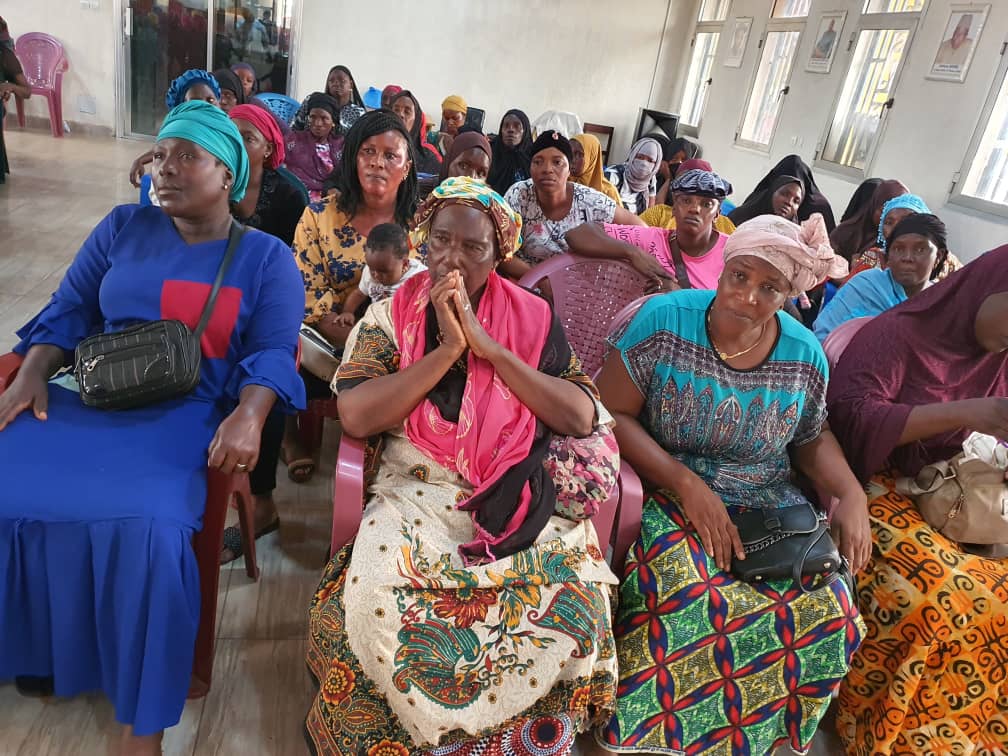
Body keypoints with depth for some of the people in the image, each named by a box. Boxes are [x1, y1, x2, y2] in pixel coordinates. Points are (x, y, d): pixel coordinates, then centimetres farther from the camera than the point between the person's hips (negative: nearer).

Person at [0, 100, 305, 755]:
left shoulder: (267, 258, 6)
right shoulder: (123, 227, 16)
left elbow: (273, 352, -5)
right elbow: (70, 309, 15)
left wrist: (249, 415, -23)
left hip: (185, 414, -4)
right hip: (86, 398, 4)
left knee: (143, 525, -29)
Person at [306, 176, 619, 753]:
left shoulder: (534, 318, 6)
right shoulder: (391, 314, 5)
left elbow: (582, 418, -6)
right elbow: (356, 417, -9)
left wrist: (487, 346, -11)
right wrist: (447, 349, -13)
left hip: (516, 495, 1)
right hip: (418, 491, 0)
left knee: (574, 593, -23)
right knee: (379, 593, -28)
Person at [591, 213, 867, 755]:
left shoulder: (804, 353, 2)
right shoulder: (664, 320, -11)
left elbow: (812, 438, 16)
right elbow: (612, 412, -13)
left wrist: (851, 494, -3)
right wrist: (687, 485, -21)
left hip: (771, 508, 4)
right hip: (669, 494, -4)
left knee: (827, 612, -16)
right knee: (692, 600, -31)